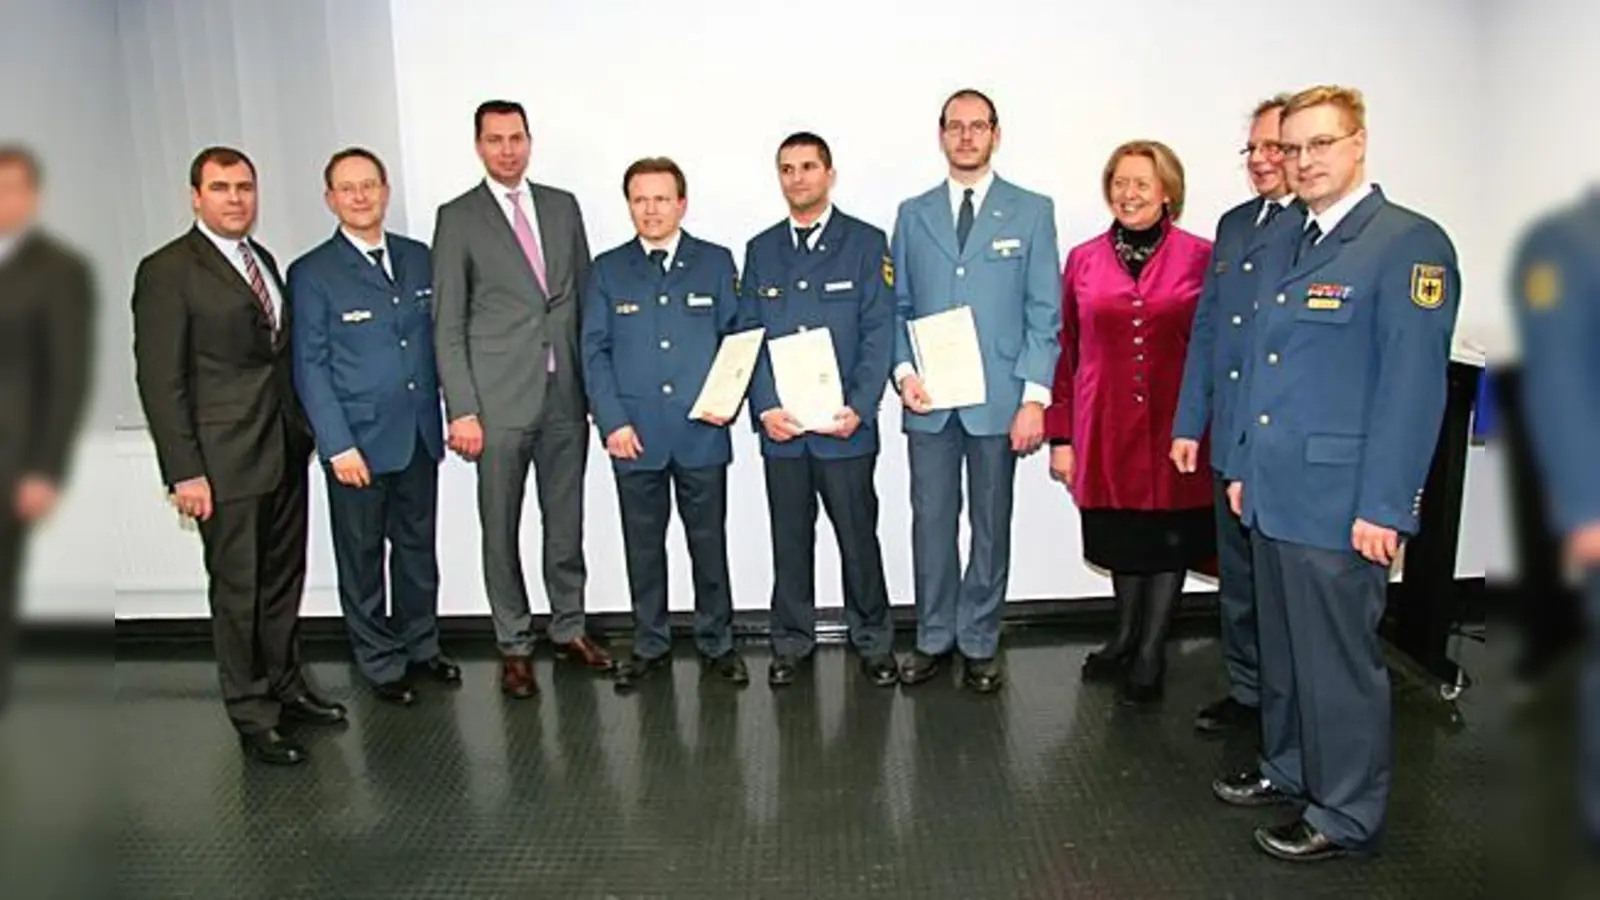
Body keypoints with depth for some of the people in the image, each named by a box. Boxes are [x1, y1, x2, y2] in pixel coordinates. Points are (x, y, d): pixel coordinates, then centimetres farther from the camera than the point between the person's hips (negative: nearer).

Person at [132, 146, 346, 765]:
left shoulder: (264, 260, 13)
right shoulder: (167, 271, -8)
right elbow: (160, 379, -11)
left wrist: (303, 431, 9)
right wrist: (184, 471, -15)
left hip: (286, 452, 7)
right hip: (225, 459, -7)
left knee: (284, 579, 16)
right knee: (238, 591, 4)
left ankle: (284, 686, 32)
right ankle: (252, 717, 17)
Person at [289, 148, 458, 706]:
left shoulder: (418, 258, 7)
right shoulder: (312, 274, -6)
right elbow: (310, 367, -8)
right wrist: (338, 445, -13)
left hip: (420, 435, 4)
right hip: (359, 441, -4)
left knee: (418, 546, 16)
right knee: (362, 557, 8)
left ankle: (420, 645, 33)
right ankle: (380, 663, 23)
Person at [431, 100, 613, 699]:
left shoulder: (563, 206, 10)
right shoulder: (458, 219, -1)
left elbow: (586, 295, 13)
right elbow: (447, 325, -3)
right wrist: (461, 409, -10)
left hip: (566, 395, 3)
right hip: (500, 399, -3)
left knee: (566, 520, 12)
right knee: (502, 529, 5)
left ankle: (569, 628, 27)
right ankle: (514, 646, 19)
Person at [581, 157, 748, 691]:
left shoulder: (716, 262, 6)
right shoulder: (607, 270, 7)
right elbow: (595, 352, 4)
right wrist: (612, 421, -6)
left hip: (702, 432, -1)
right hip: (634, 435, 1)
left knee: (709, 543, 8)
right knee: (643, 546, 10)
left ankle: (716, 642, 22)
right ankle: (650, 645, 24)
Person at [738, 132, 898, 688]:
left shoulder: (866, 243, 2)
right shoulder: (760, 250, 12)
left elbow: (878, 332, -4)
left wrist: (859, 408, -13)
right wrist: (764, 407, -6)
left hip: (846, 423, -2)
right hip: (779, 424, 3)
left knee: (858, 535, 4)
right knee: (790, 538, 10)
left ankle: (872, 642, 20)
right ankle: (791, 642, 23)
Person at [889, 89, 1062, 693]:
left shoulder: (1032, 211, 4)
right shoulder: (913, 214, 11)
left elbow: (1044, 313, 0)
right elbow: (898, 308, 11)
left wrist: (1034, 396, -8)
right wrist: (903, 370, -5)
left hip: (998, 399, -1)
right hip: (928, 401, 2)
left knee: (991, 525, 8)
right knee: (931, 522, 7)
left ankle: (979, 643, 21)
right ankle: (933, 638, 22)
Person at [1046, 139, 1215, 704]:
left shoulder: (1202, 258, -3)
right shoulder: (1083, 260, 3)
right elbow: (1066, 352, 5)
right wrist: (1060, 435, 3)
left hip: (1175, 427, -2)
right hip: (1106, 427, 2)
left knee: (1169, 537, 8)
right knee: (1121, 539, 14)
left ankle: (1150, 653, 24)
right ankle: (1125, 637, 34)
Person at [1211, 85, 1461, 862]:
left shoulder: (1409, 243, -11)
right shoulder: (1286, 244, 14)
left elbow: (1413, 384, -16)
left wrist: (1383, 507, -18)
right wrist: (1243, 467, 15)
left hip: (1341, 501, -7)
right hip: (1273, 493, 7)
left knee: (1339, 658, 4)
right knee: (1281, 646, 19)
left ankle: (1346, 813, 21)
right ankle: (1289, 769, 37)